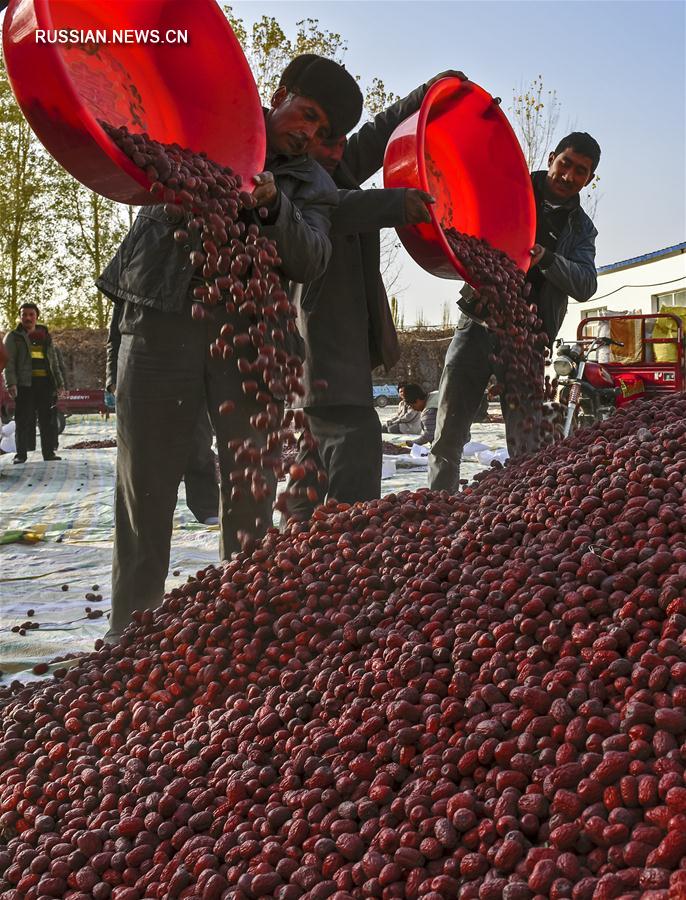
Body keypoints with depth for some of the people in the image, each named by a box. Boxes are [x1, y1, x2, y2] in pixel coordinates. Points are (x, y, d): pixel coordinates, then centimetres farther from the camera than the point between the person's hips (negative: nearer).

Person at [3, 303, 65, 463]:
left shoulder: (46, 337, 19)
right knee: (24, 419, -2)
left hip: (45, 383, 4)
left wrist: (59, 382, 14)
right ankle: (21, 453, 3)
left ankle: (49, 452, 9)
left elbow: (54, 362, 21)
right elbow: (8, 362, -3)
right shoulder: (13, 337, 6)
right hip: (24, 384, -3)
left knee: (47, 419, 3)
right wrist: (11, 383, -15)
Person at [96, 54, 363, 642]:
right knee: (146, 481, -1)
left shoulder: (312, 187, 13)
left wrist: (272, 203, -22)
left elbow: (310, 263, -5)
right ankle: (133, 624, 8)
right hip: (161, 320, -1)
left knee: (250, 483, 2)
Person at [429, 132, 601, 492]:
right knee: (448, 434, -3)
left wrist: (546, 259, -19)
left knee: (526, 443, -1)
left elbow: (585, 285, -1)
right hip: (480, 321, -1)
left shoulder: (581, 229, 15)